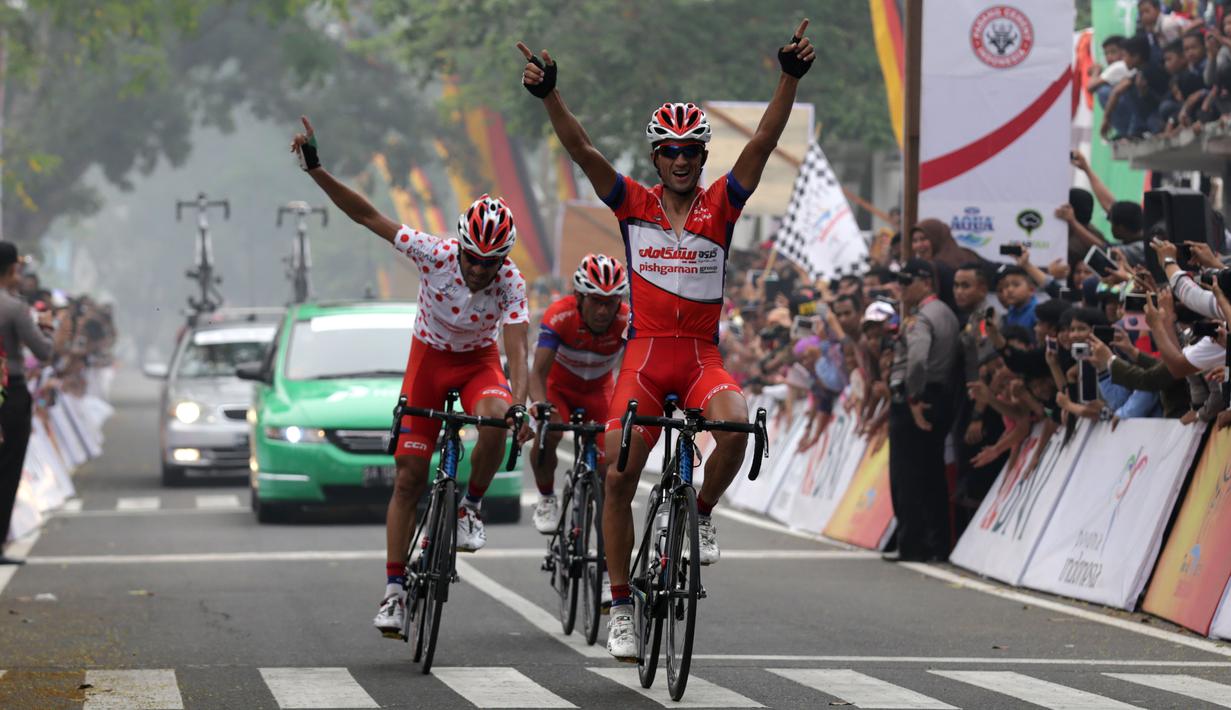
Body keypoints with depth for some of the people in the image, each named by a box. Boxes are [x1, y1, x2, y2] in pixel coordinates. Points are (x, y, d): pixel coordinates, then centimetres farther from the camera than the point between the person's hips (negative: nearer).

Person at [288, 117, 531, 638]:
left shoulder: (510, 281, -26)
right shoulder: (434, 254, -25)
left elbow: (517, 348, -33)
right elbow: (367, 216, -24)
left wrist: (519, 402, -50)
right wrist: (315, 169, -32)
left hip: (478, 361, -1)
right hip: (429, 356, 1)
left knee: (494, 419, -36)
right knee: (408, 478, -4)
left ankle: (471, 508, -11)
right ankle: (394, 590, 2)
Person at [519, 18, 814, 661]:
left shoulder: (722, 204, 4)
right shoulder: (633, 204, 5)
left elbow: (763, 144, -7)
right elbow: (581, 149, -6)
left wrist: (790, 79, -20)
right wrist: (548, 94, -22)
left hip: (702, 356, 0)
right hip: (645, 354, 0)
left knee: (736, 424, -32)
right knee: (618, 478, -7)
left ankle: (701, 515, -2)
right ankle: (621, 606, 4)